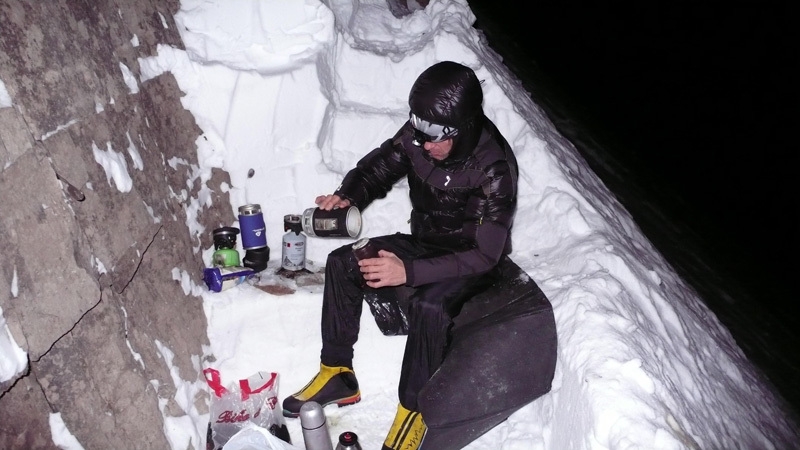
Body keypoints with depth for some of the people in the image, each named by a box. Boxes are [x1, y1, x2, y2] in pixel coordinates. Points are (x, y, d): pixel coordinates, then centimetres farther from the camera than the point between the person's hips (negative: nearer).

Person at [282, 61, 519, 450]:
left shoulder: (494, 168, -30)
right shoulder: (417, 134, -14)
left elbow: (484, 255, -30)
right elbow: (379, 166, 1)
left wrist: (409, 271, -38)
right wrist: (347, 196, -23)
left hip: (473, 263, -6)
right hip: (424, 243, 7)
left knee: (429, 306, -36)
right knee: (342, 262, -7)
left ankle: (413, 414, -15)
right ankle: (337, 374, 3)